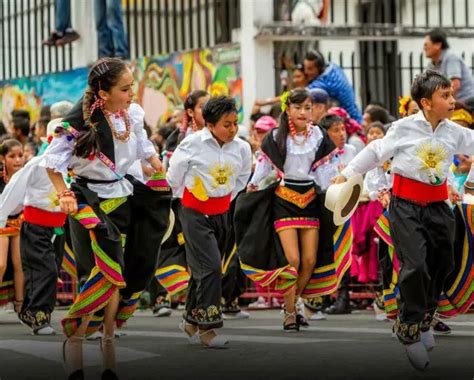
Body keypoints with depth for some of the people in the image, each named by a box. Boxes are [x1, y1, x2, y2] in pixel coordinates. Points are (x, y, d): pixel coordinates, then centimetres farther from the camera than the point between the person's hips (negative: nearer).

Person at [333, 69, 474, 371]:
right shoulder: (405, 128, -8)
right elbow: (376, 152, 0)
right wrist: (347, 174, 3)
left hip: (438, 206, 5)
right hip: (406, 205, -4)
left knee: (440, 266, 9)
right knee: (415, 266, -15)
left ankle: (424, 321, 31)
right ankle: (409, 328, 2)